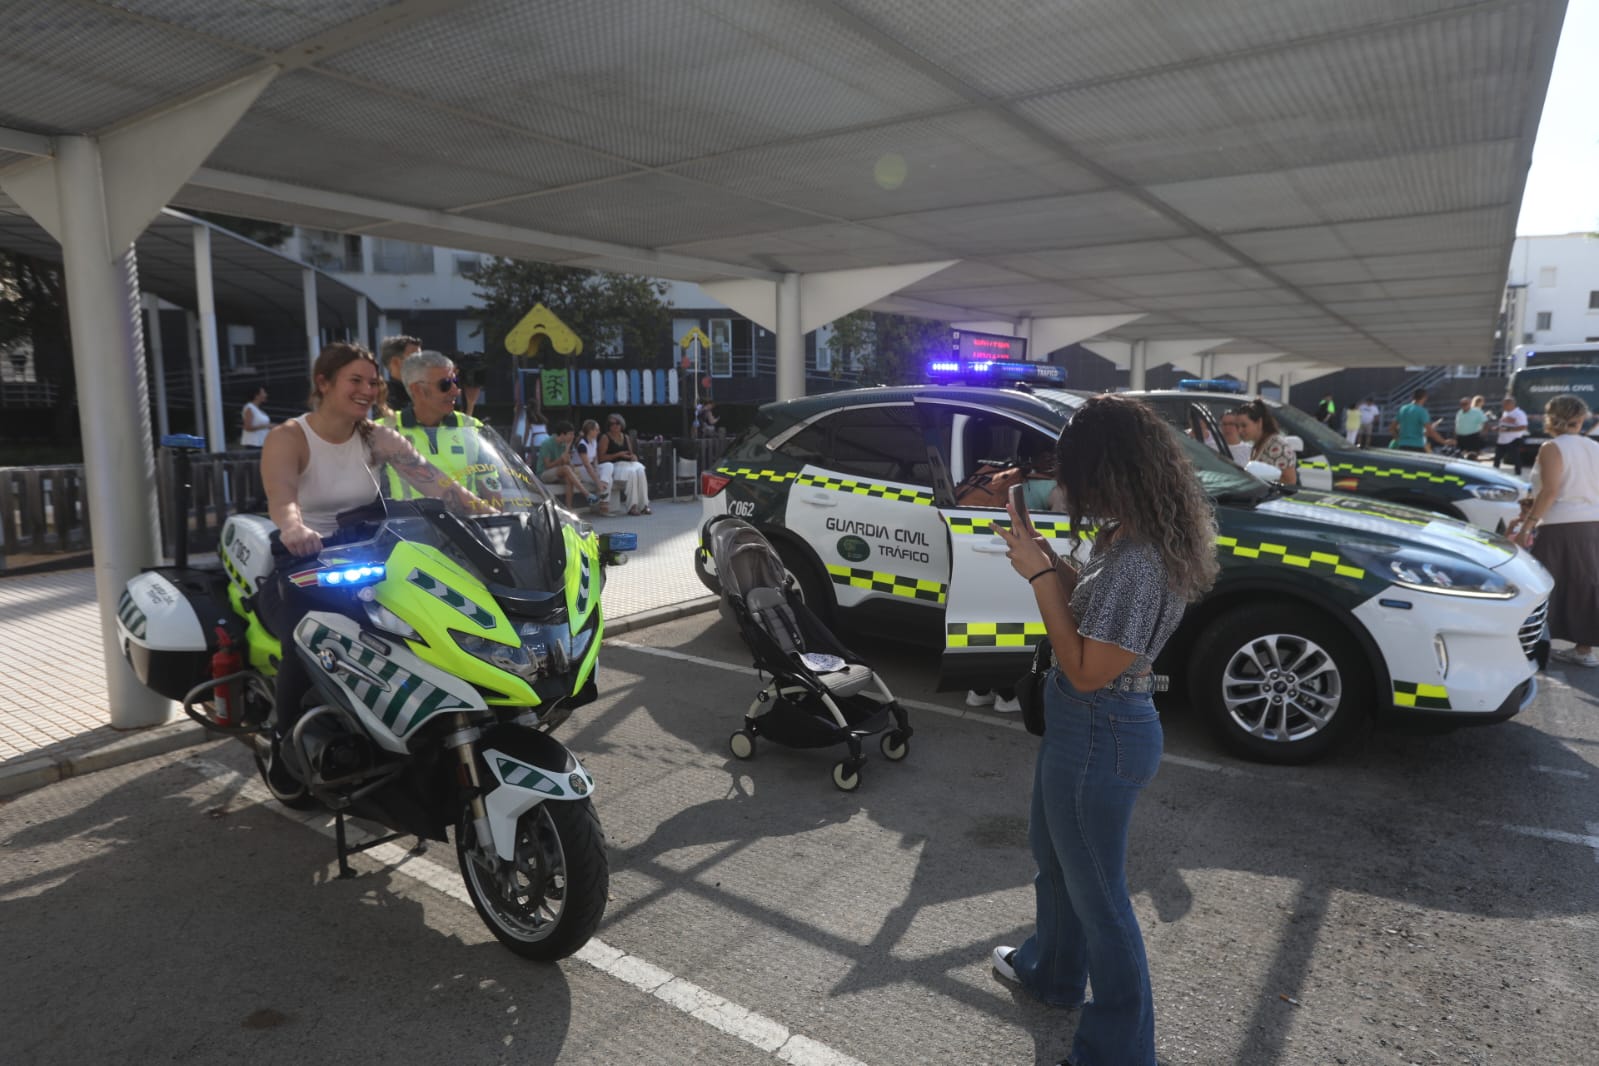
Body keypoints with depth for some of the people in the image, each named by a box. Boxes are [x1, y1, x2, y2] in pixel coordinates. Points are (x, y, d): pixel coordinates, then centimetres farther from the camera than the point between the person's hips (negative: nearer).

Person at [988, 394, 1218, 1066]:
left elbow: (1087, 669, -26)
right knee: (1052, 850, 29)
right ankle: (1051, 969, 54)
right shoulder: (1135, 537, 0)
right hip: (1088, 725, 10)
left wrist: (1039, 577, -23)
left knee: (1096, 889, 10)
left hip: (1099, 736, -10)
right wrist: (1046, 561, 0)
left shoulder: (1135, 560, -30)